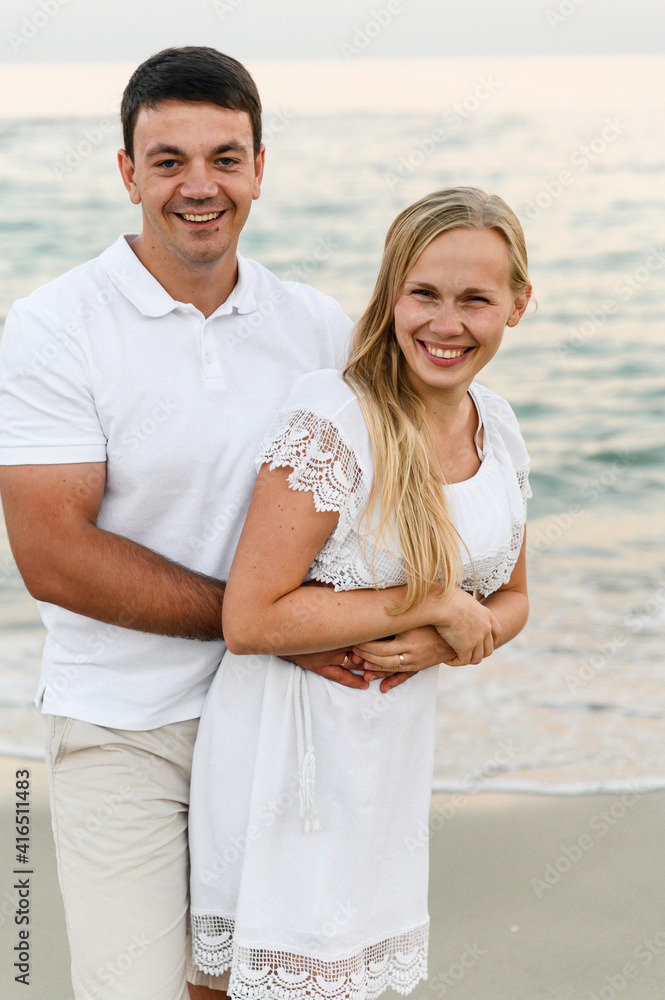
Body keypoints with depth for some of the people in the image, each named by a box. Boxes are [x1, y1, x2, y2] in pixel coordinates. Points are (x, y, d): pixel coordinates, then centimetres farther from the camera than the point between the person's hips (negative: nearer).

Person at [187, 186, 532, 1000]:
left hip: (397, 745, 7)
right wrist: (435, 605, -19)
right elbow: (250, 620, -22)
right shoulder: (332, 418, -19)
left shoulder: (497, 426, 4)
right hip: (293, 751, -7)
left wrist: (469, 636, -9)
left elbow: (509, 599, 15)